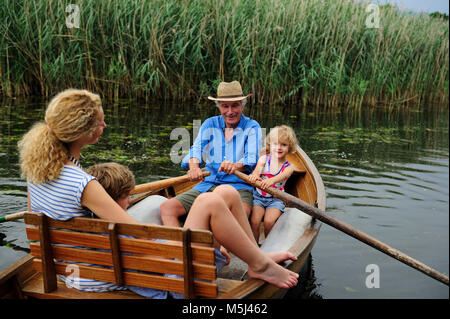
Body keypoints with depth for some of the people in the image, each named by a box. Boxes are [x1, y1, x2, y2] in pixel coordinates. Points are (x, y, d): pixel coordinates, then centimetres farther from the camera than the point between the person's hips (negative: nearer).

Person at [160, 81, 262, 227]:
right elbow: (197, 148, 1)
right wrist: (194, 166, -24)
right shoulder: (210, 124, 17)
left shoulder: (252, 127, 8)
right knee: (167, 207, -16)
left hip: (238, 186, -4)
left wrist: (236, 166, -33)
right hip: (208, 184, 4)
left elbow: (252, 158, -8)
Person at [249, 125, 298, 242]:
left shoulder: (288, 167, -4)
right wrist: (254, 175, -47)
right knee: (254, 221, -22)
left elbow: (281, 176, -27)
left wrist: (272, 180, -51)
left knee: (269, 222, -24)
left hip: (276, 199, -1)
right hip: (258, 197, 1)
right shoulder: (264, 159, 1)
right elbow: (258, 168, -20)